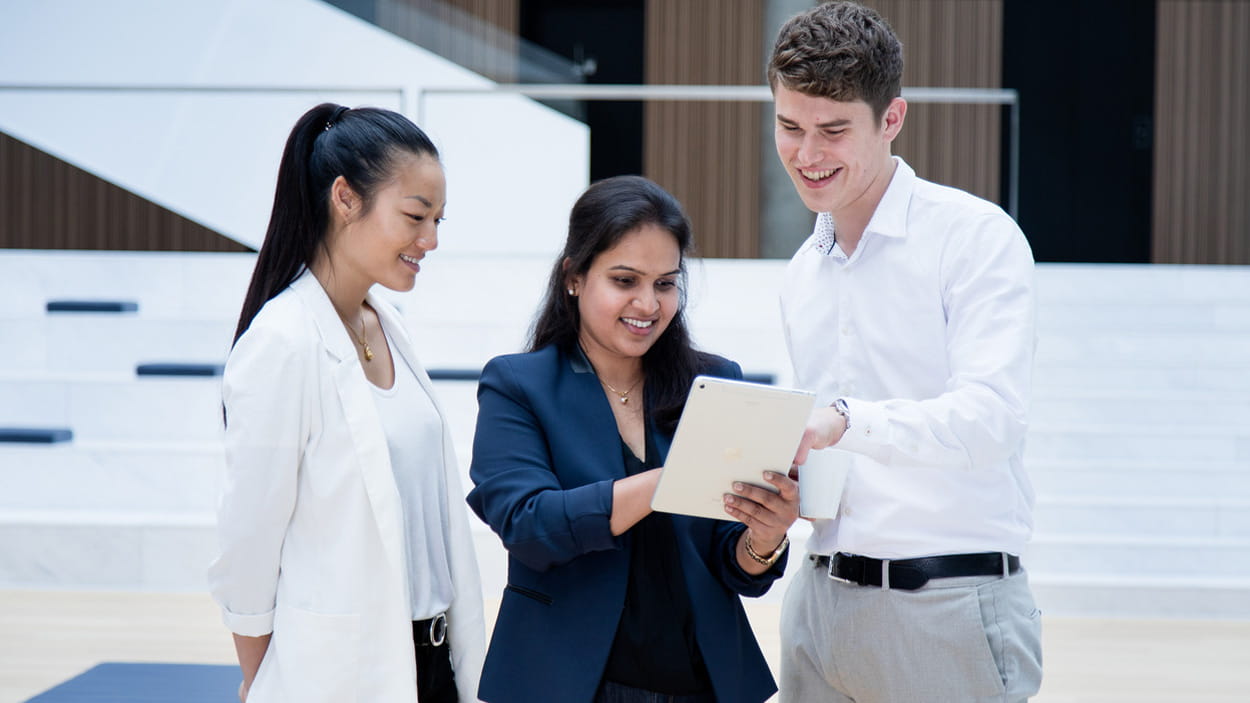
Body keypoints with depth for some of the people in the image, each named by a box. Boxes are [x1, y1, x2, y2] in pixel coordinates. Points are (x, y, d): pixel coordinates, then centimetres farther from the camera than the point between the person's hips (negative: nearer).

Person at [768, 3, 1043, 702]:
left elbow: (989, 416, -19)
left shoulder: (976, 236, -7)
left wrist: (843, 420, -32)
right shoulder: (803, 272, 16)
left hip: (948, 608, -6)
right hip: (822, 603, 6)